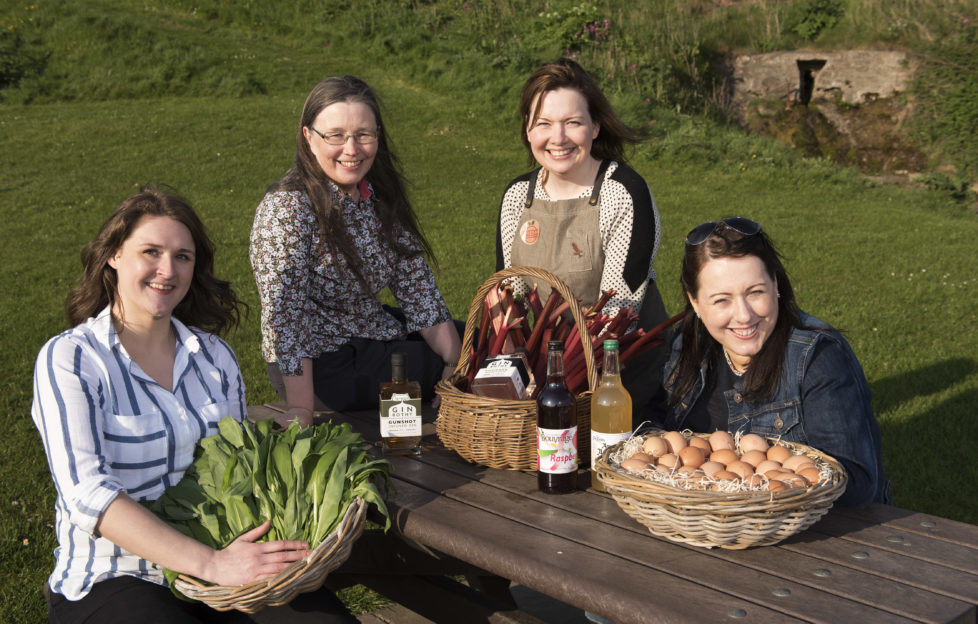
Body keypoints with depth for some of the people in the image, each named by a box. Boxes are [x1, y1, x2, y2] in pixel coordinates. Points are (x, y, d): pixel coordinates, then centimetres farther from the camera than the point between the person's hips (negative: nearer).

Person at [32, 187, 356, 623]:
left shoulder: (214, 355, 10)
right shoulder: (67, 360, -5)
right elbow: (87, 493, -17)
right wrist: (210, 563, -27)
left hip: (218, 558, 4)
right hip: (112, 582, -4)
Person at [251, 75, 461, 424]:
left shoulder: (381, 195, -1)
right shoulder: (286, 209, -22)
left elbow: (416, 287, 0)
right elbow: (286, 317, -26)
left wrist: (460, 363, -8)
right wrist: (302, 414, -30)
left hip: (378, 333, 7)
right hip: (325, 366, -7)